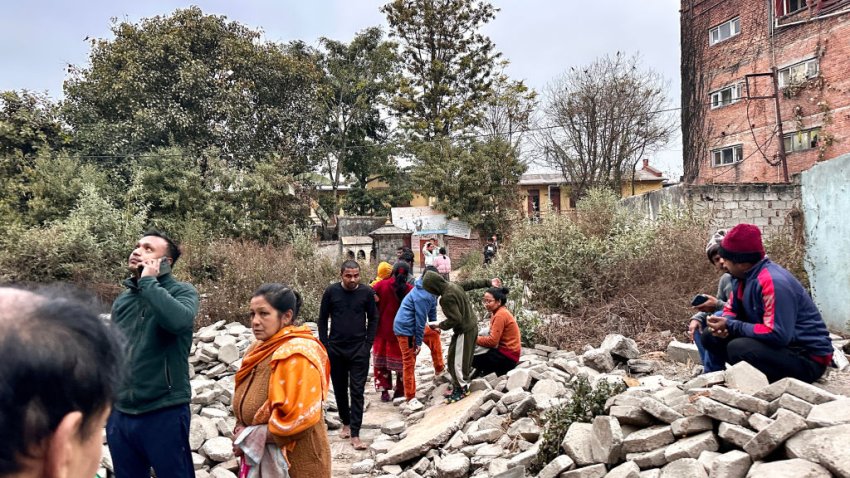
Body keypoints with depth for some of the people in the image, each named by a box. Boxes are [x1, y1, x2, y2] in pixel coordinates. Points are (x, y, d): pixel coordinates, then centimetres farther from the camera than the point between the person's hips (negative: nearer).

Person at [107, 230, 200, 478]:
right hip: (120, 414, 5)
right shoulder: (123, 299, 9)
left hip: (164, 414, -5)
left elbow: (178, 320, -30)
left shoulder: (182, 291, -6)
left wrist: (148, 281, -18)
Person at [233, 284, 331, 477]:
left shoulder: (296, 355, -22)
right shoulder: (261, 348, 5)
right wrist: (241, 431, -4)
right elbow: (247, 403, 15)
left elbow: (298, 418, -26)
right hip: (262, 457, 8)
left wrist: (249, 437, -16)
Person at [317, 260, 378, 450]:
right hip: (336, 349, 2)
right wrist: (325, 345, -1)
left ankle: (355, 434, 1)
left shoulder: (367, 292, -6)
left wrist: (368, 344, -3)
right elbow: (323, 319, 3)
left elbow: (373, 319, 3)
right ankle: (346, 423, 32)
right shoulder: (331, 292, -5)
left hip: (359, 350, -1)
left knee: (357, 391, -3)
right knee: (340, 389, 13)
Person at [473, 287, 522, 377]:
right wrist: (477, 337, -3)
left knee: (471, 358, -14)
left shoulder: (501, 315, -18)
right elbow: (494, 336, 10)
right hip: (504, 351, 10)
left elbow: (492, 341, -21)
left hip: (507, 357, -10)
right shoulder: (500, 312, 12)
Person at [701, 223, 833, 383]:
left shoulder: (773, 282, -27)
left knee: (738, 348, -32)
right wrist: (724, 324, -12)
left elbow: (777, 335, -32)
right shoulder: (743, 275, 2)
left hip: (808, 358, -9)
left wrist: (730, 326, -24)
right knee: (711, 337, -1)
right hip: (776, 345, 9)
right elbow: (731, 308, 13)